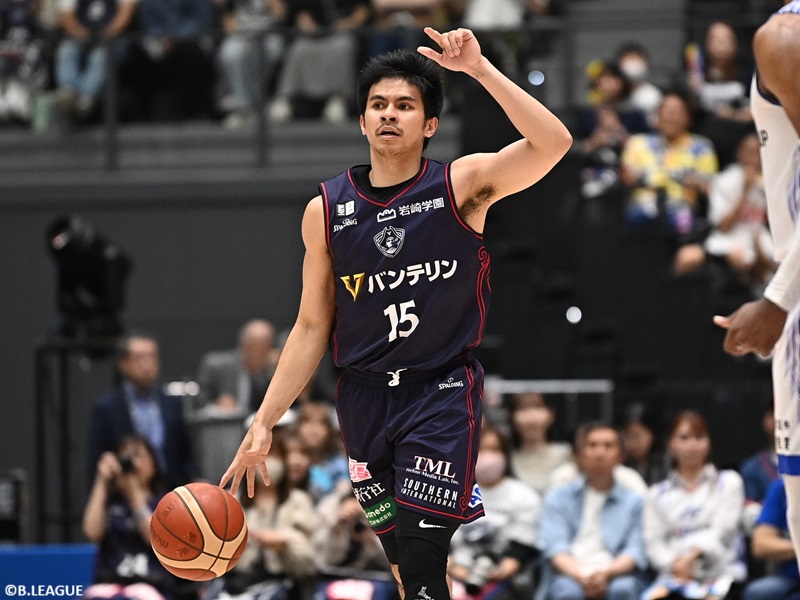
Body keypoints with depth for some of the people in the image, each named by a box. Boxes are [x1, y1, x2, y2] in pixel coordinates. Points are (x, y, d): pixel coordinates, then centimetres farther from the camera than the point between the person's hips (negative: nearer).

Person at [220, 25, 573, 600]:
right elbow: (312, 328, 8)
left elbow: (553, 143, -23)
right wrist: (264, 423, 4)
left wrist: (479, 68, -27)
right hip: (366, 397, 4)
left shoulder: (462, 184, -6)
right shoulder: (326, 211, 2)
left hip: (443, 393, -4)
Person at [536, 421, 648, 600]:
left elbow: (635, 552, 6)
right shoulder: (558, 498, 18)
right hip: (570, 575, 0)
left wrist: (607, 573, -17)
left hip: (615, 575, 0)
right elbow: (554, 547, 4)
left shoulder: (633, 502, 19)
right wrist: (582, 577, -18)